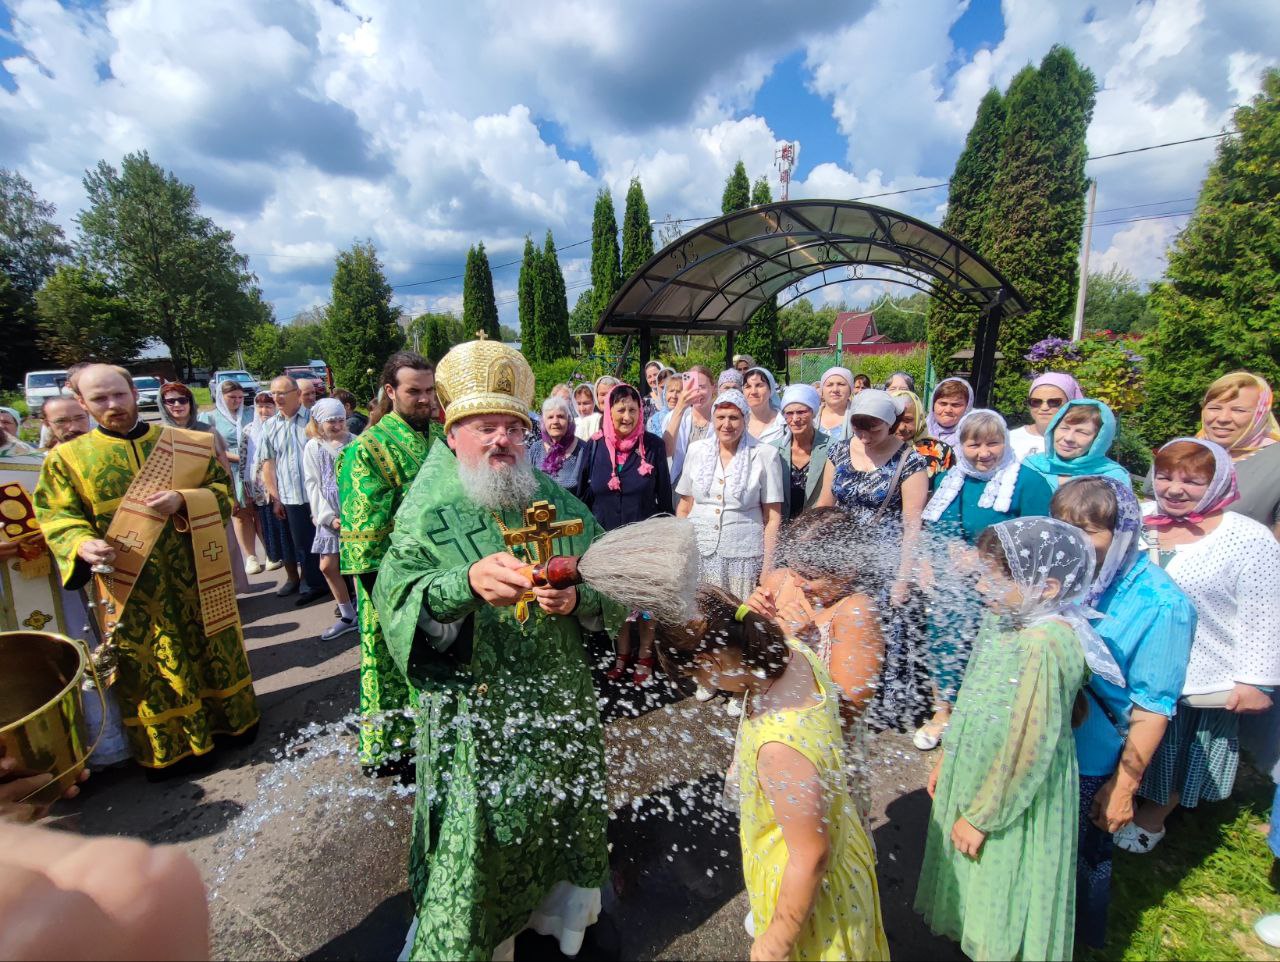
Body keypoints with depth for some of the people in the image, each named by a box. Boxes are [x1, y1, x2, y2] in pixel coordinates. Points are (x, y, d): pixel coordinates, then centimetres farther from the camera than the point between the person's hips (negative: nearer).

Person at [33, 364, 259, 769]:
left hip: (194, 574, 0)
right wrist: (82, 543, -20)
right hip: (129, 586, 0)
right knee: (145, 664, 9)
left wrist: (183, 501, -18)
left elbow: (224, 490, 2)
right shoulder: (67, 458, 1)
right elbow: (57, 516, 1)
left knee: (211, 645, 12)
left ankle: (231, 715, 33)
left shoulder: (190, 445, 1)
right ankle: (166, 744, 27)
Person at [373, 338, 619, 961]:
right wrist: (466, 583, -40)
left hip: (562, 709, 4)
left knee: (562, 820, 23)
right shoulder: (428, 518, -8)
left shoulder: (557, 502, 1)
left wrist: (576, 600, -21)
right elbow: (399, 606, -22)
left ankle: (561, 910, 51)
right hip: (475, 718, -4)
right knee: (480, 844, 11)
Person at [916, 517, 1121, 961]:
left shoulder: (1046, 646, -31)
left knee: (1004, 884, 18)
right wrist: (947, 758, 14)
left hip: (1013, 799, -8)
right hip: (973, 772, 8)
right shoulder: (1002, 618, -6)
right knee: (972, 872, 28)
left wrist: (982, 816, -14)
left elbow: (1029, 750, -25)